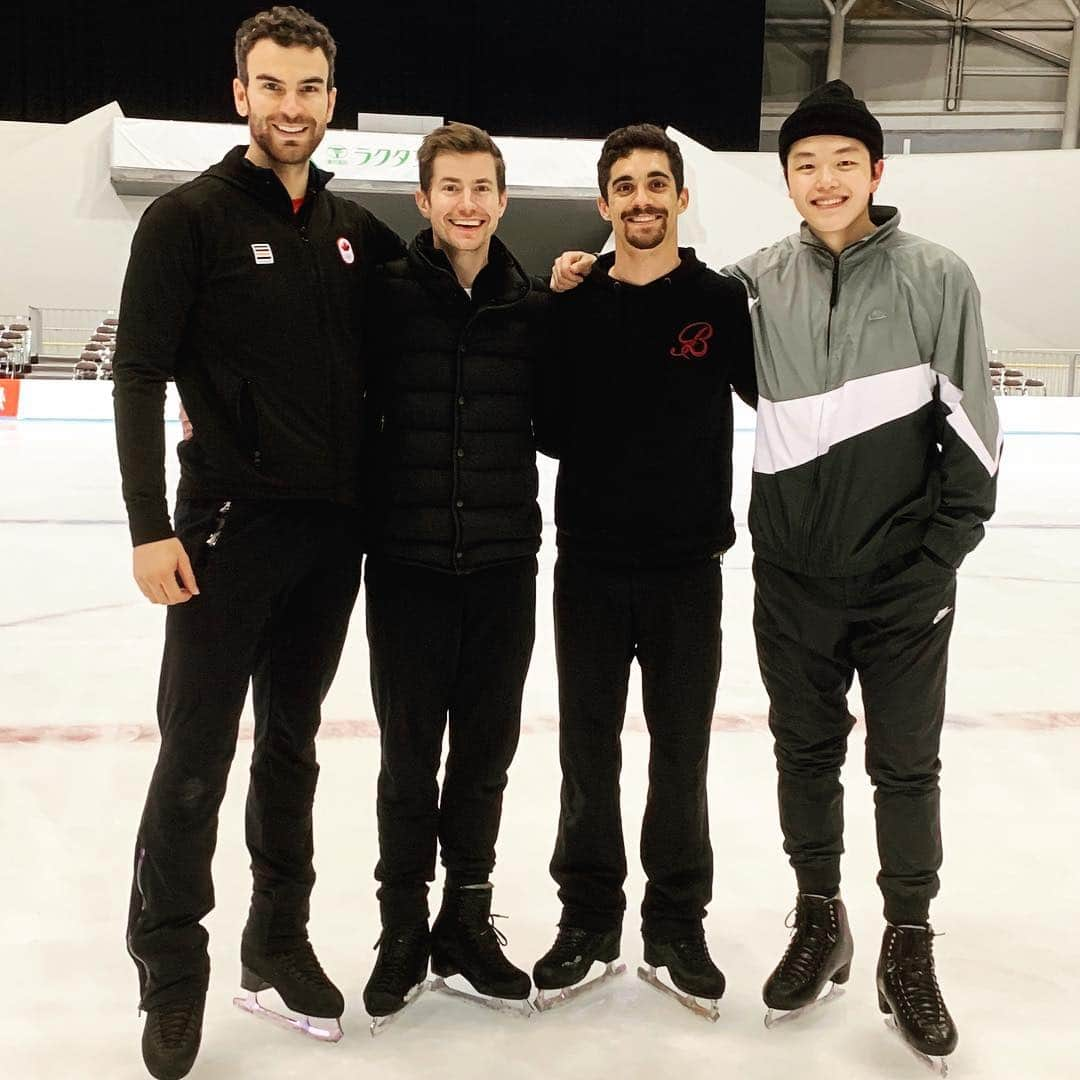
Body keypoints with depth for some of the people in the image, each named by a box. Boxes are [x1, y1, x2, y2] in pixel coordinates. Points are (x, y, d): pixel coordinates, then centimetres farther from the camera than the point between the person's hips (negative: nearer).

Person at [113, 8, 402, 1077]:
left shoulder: (355, 229, 10)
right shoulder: (188, 217, -5)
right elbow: (139, 378, -9)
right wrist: (151, 527, -16)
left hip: (333, 532, 5)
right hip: (229, 525, -5)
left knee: (292, 744, 14)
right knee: (195, 753, 0)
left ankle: (278, 937, 29)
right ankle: (172, 968, 16)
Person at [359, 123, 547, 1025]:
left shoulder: (535, 307, 5)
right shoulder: (386, 295, -3)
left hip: (504, 562, 2)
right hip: (408, 560, -2)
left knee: (487, 748, 11)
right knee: (410, 750, 6)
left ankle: (468, 917, 28)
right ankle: (403, 924, 24)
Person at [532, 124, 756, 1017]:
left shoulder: (721, 301, -1)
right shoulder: (572, 306, 4)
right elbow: (549, 430, 2)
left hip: (687, 566, -1)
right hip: (589, 564, 1)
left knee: (681, 750, 9)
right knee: (588, 748, 10)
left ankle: (676, 920, 25)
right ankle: (589, 914, 25)